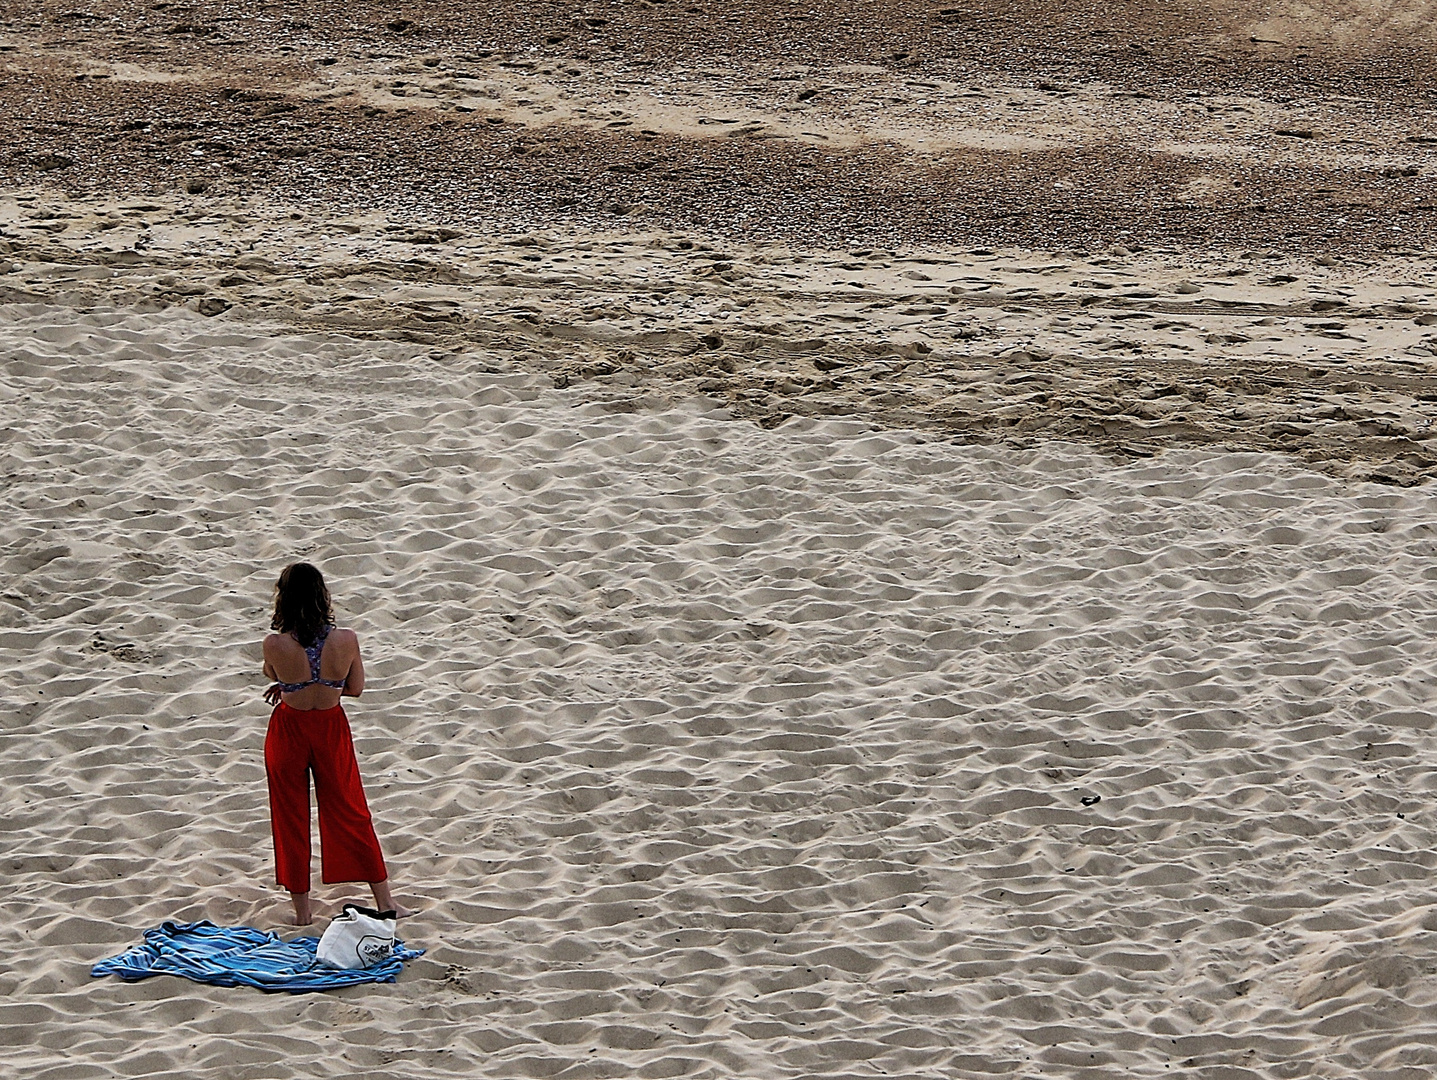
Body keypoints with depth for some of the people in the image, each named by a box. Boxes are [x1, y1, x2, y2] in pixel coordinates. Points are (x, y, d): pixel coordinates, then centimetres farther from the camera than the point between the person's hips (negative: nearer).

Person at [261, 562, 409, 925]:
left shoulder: (275, 645, -24)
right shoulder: (346, 640, -20)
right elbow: (355, 688, -2)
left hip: (289, 729, -2)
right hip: (331, 728, 2)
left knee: (291, 819, 16)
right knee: (350, 813, 18)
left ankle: (302, 908, 23)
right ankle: (384, 899, 25)